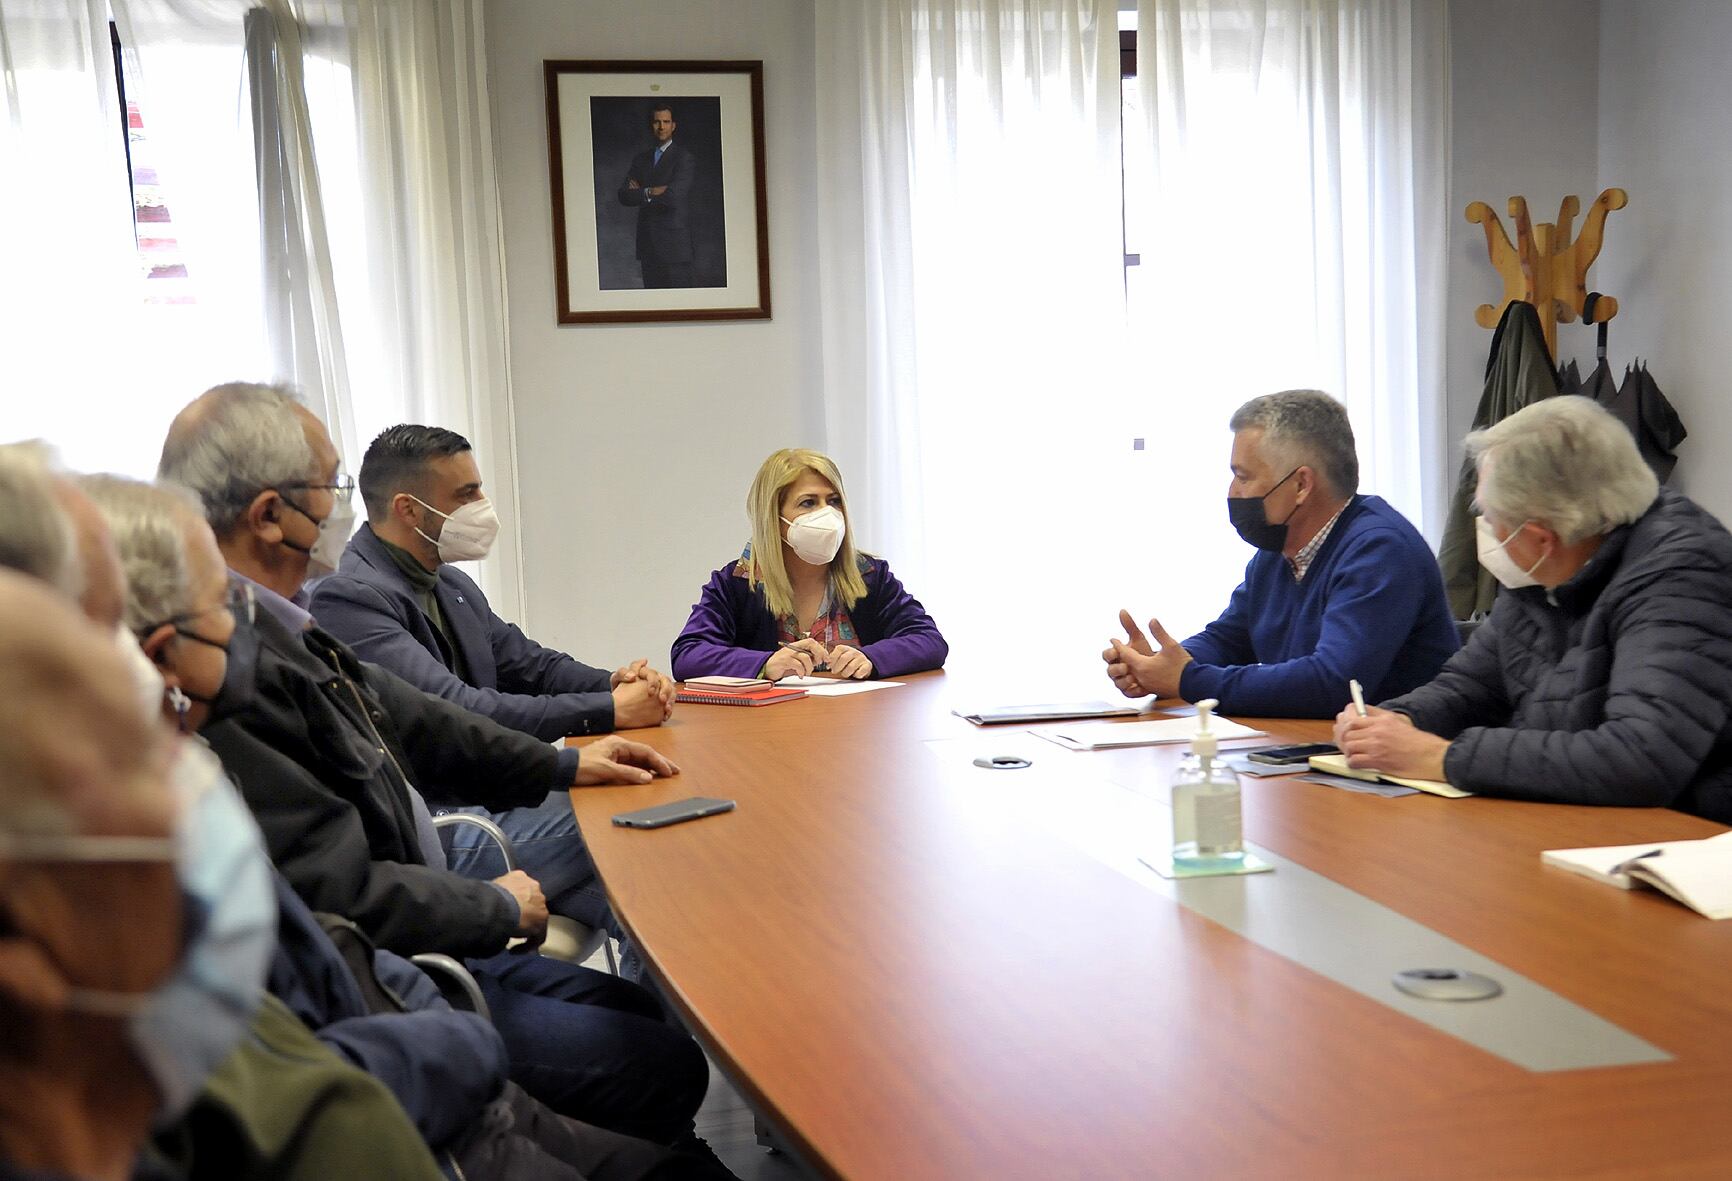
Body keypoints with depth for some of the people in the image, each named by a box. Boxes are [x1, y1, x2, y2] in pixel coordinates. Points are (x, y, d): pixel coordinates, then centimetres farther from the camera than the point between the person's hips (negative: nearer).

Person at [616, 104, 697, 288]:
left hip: (674, 245, -5)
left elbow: (674, 196, -16)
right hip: (648, 245, 5)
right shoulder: (640, 159, 16)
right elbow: (624, 195, 4)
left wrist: (640, 193, -3)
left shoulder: (685, 159, -3)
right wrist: (650, 192, -12)